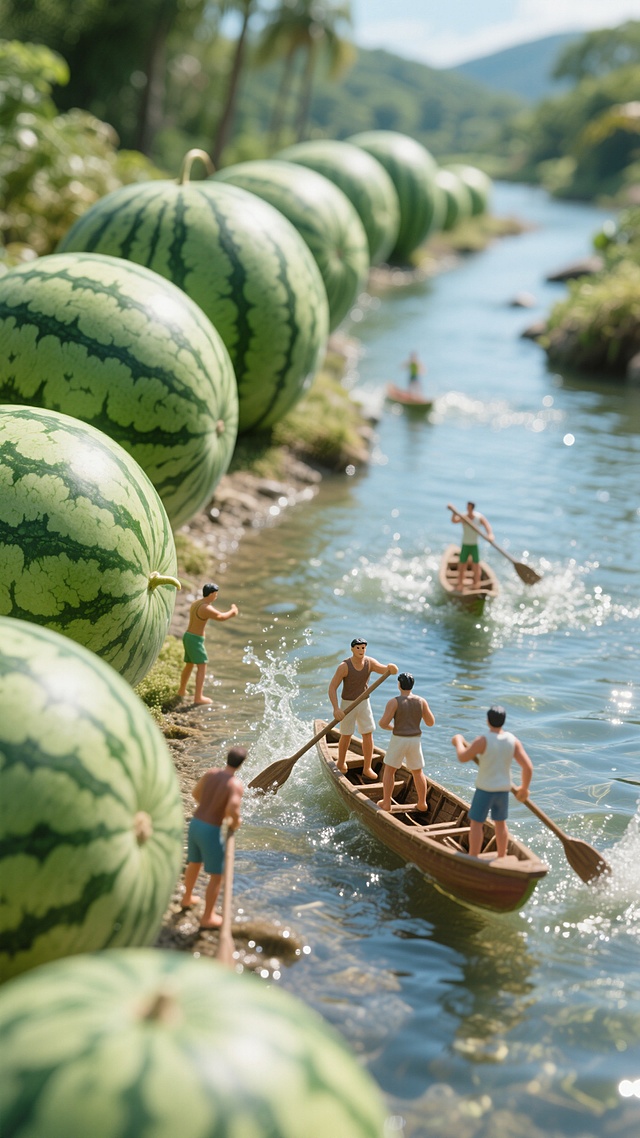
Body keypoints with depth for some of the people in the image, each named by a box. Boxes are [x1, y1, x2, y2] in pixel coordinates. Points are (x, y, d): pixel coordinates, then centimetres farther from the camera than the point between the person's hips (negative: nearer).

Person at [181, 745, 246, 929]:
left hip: (195, 823, 7)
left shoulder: (211, 772, 0)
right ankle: (207, 918, 19)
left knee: (194, 863, 33)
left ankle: (187, 898, 55)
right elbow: (233, 810, -36)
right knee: (217, 875, 10)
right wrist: (235, 823, -12)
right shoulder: (236, 785, -20)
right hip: (210, 831, -7)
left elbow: (195, 793, 16)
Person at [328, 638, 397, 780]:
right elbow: (332, 688, -21)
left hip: (364, 703, 3)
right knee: (346, 737, 8)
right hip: (347, 704, -3)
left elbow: (385, 670, -21)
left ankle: (367, 768, 10)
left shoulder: (369, 662, -10)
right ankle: (341, 763, 33)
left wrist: (391, 668, -48)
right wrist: (336, 709, -32)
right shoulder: (344, 667, -21)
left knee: (368, 736, -1)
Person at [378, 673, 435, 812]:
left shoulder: (394, 702, -14)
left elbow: (383, 723, -18)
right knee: (418, 772, 19)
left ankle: (386, 803, 15)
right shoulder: (421, 701, -4)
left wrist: (390, 727, 5)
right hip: (415, 741, 3)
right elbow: (431, 722, 3)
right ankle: (422, 803, 22)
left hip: (398, 741, -3)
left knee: (389, 771, 14)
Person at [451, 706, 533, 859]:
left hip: (485, 789, -5)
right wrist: (524, 788, 6)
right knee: (501, 823, 19)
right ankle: (501, 859, 29)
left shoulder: (483, 741, -22)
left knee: (476, 823, 6)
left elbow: (463, 757, -12)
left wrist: (459, 742, 8)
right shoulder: (513, 741, -8)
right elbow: (528, 767, -9)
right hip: (504, 789, 5)